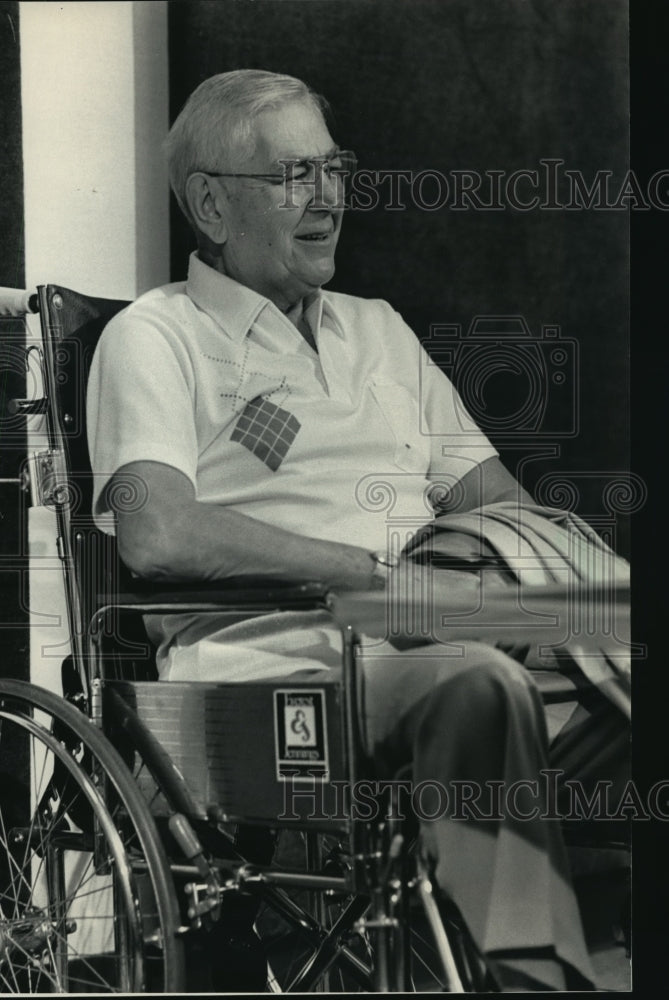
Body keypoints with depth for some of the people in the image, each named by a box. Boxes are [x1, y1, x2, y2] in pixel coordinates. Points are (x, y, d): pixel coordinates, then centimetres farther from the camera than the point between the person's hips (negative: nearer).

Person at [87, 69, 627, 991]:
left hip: (423, 655, 6)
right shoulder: (157, 337, 7)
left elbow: (495, 501, 25)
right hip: (269, 669, -6)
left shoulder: (379, 330, 29)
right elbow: (158, 537, -11)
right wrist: (378, 568, -12)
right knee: (482, 683, -36)